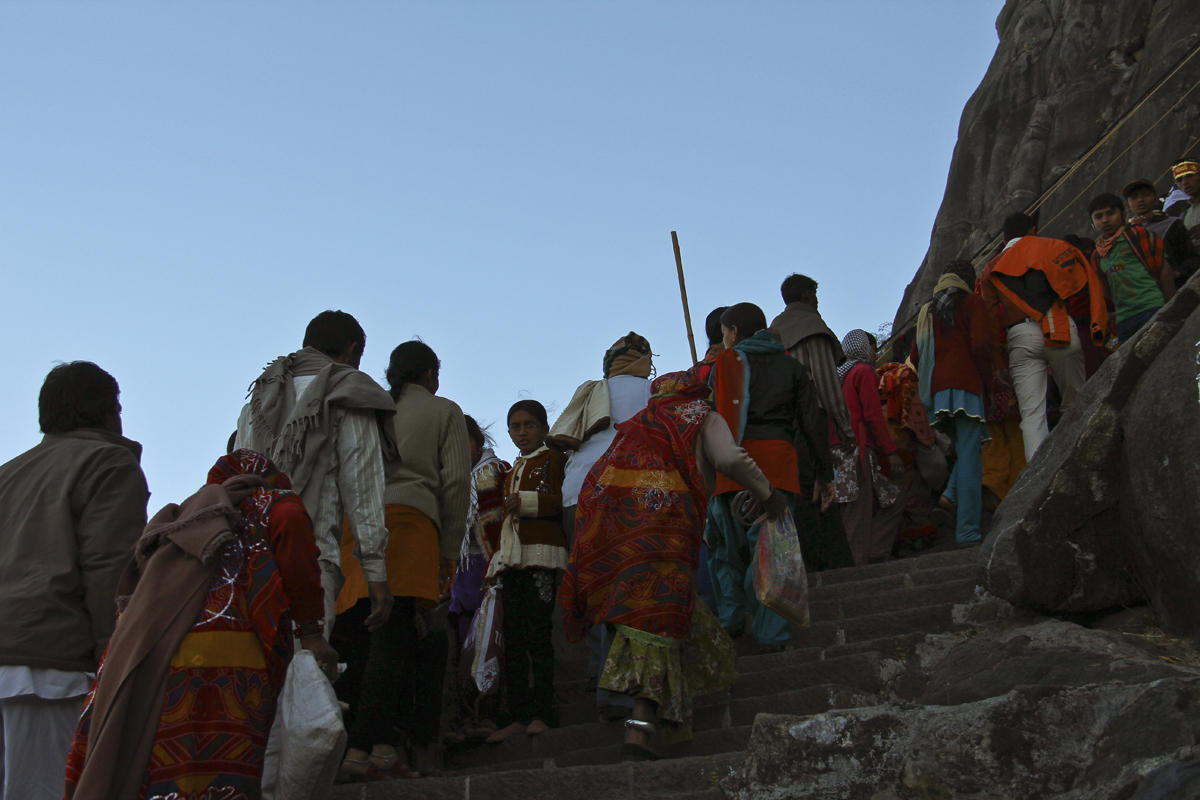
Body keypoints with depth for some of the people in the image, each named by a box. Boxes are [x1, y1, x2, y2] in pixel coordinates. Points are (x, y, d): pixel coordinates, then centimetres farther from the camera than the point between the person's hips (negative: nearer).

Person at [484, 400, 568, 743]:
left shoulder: (552, 458, 7)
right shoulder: (513, 471, 29)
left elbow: (560, 501, -8)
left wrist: (525, 502, -17)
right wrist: (495, 558, 24)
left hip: (541, 550, -7)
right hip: (511, 556, 7)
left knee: (538, 633, -14)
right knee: (514, 639, 0)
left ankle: (541, 715, -16)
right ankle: (519, 717, -1)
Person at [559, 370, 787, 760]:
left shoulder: (635, 425, 31)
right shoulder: (702, 420, 18)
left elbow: (600, 475, 22)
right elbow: (731, 458, 1)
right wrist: (767, 495, 13)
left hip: (612, 526, 5)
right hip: (666, 520, -5)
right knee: (659, 614, -10)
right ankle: (639, 728, -22)